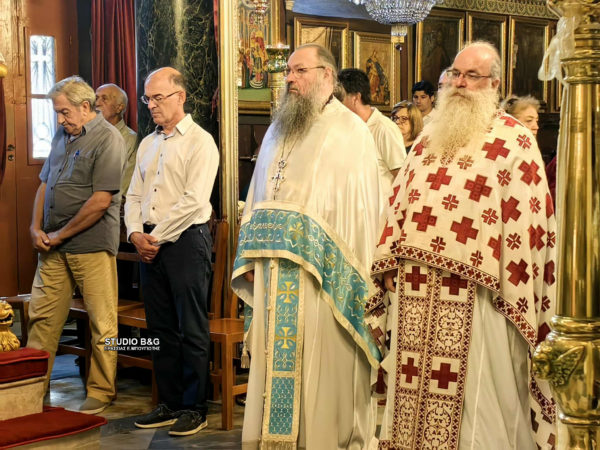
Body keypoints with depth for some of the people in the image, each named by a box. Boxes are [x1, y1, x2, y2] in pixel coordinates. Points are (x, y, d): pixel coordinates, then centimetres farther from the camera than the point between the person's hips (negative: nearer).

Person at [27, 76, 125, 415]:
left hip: (91, 245, -7)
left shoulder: (108, 139, -10)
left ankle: (101, 393, 11)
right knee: (42, 316, 9)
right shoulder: (63, 136, 15)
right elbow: (45, 184, 19)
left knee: (102, 323, 1)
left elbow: (101, 200, -16)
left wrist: (61, 234, -10)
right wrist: (36, 228, 4)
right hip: (54, 246, 7)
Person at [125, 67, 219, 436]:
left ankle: (194, 409, 7)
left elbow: (194, 201, -15)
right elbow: (134, 195, 16)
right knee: (161, 329, 11)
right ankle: (169, 403, 20)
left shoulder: (200, 142, -6)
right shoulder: (148, 143, 17)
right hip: (150, 244, 7)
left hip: (185, 240, -7)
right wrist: (136, 232, -2)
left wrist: (157, 237, -13)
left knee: (191, 330, -2)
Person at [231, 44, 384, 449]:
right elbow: (257, 199, 17)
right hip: (274, 273, 6)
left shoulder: (350, 131, -3)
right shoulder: (278, 130, 16)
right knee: (275, 365, 9)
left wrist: (351, 275, -15)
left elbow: (363, 208, -9)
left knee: (321, 366, -1)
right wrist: (250, 259, 10)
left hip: (321, 274, -6)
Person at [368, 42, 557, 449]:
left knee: (471, 399, -1)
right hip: (415, 287, 6)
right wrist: (389, 263, 9)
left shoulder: (514, 141, -3)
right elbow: (400, 202, 18)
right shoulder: (429, 138, 17)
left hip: (472, 293, -6)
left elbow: (528, 219, -8)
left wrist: (511, 291, -12)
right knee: (416, 390, 10)